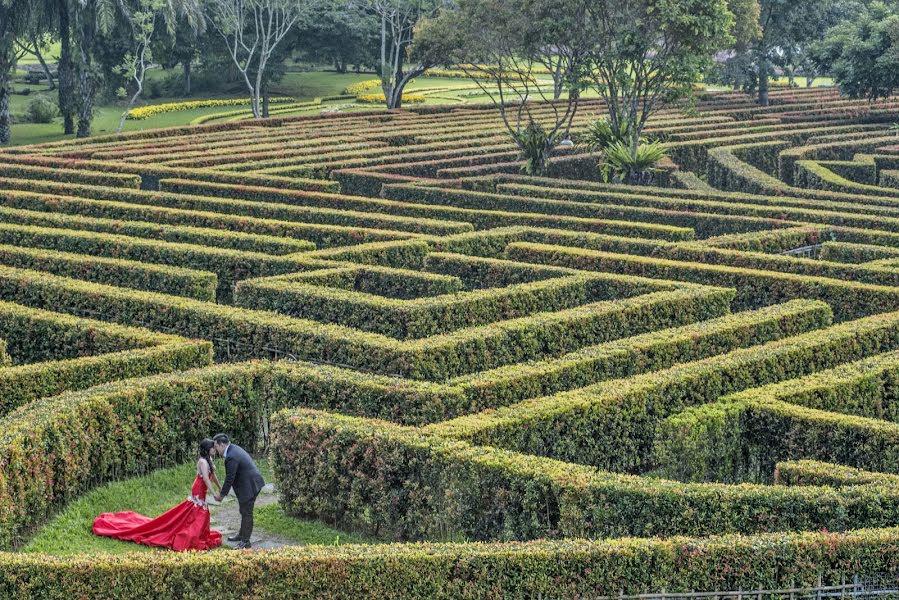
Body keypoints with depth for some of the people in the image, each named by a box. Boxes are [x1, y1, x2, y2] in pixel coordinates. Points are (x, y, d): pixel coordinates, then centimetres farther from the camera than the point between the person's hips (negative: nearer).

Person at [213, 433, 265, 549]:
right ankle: (242, 535, 38)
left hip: (249, 486, -11)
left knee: (246, 514, 0)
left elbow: (230, 478, -19)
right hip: (252, 483, 11)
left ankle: (245, 542, 8)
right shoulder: (233, 448, 7)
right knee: (244, 512, 23)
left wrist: (222, 495, -7)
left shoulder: (231, 457, -25)